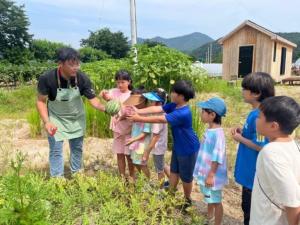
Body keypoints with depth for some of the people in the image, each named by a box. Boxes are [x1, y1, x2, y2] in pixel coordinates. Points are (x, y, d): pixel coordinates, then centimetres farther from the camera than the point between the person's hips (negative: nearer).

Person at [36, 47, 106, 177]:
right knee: (56, 150, 2)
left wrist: (105, 108, -42)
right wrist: (46, 122, -28)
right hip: (56, 118, -2)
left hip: (76, 117, 2)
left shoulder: (83, 79, -26)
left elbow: (93, 100, -22)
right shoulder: (47, 78, -29)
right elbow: (41, 101, -17)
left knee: (77, 148, 14)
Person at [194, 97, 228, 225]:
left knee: (216, 201, 9)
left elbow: (217, 158, -25)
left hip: (212, 175, -9)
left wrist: (211, 175, -21)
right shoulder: (210, 130, 2)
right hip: (206, 173, 9)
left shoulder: (217, 133, -26)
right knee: (209, 199, 26)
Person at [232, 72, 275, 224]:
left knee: (249, 207, 10)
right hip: (249, 170, 9)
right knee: (248, 205, 25)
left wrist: (240, 138, -16)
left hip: (253, 172, -9)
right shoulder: (255, 113, 4)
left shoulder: (259, 116, -26)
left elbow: (261, 147, -26)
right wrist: (242, 132, 1)